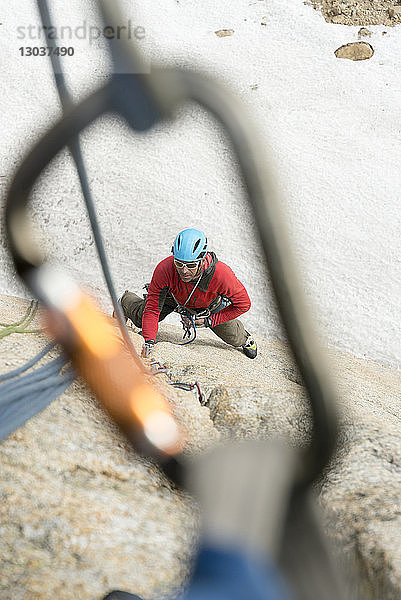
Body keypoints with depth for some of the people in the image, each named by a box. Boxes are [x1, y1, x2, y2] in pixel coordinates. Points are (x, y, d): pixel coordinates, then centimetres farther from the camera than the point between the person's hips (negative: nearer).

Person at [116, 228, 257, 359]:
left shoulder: (222, 274, -45)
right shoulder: (164, 269, -43)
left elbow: (243, 304, -27)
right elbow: (152, 309, -34)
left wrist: (209, 320, -24)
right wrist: (148, 342, -46)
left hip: (209, 303, 0)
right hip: (173, 296, 0)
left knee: (233, 338, 6)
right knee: (141, 318, 6)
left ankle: (245, 339, 46)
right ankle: (126, 300, 43)